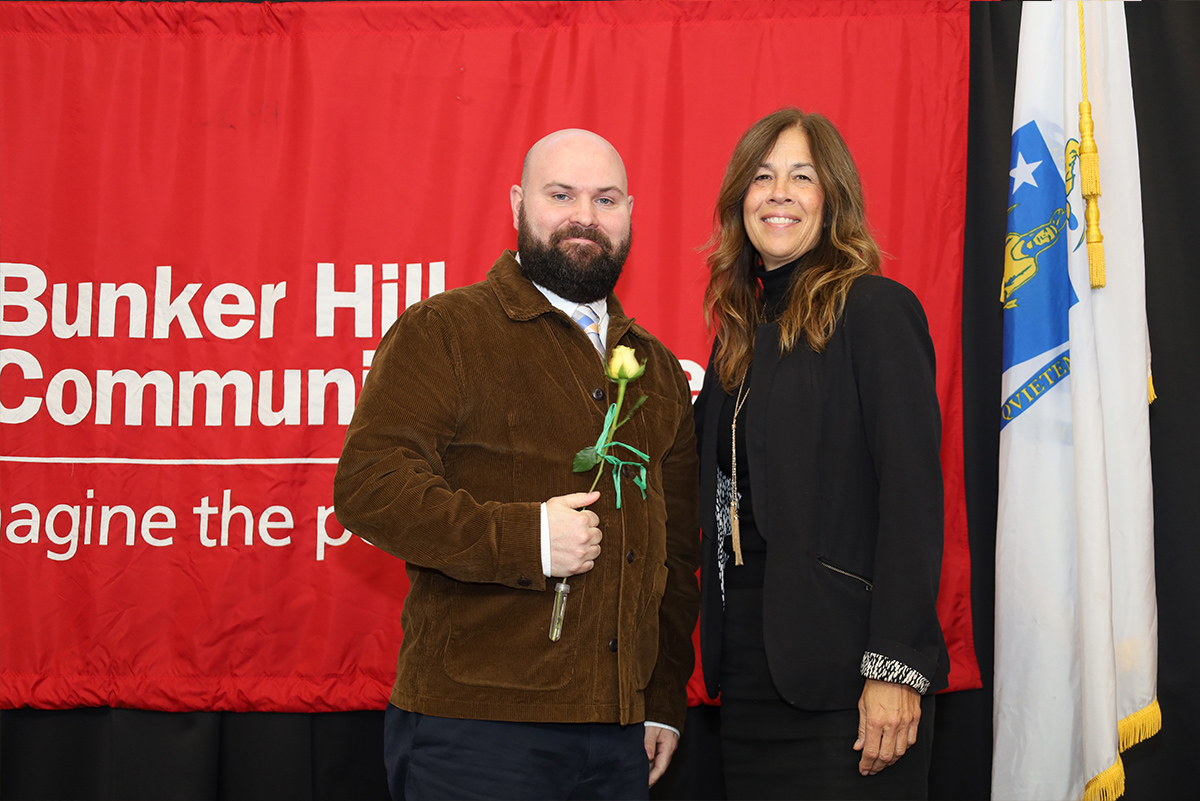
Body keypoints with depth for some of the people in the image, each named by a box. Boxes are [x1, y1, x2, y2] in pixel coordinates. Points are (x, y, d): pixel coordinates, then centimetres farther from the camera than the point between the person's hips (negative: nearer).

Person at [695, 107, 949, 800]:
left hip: (843, 669, -6)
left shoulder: (874, 309, -8)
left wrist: (897, 666, -19)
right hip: (750, 668, 7)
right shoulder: (741, 328, 14)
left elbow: (913, 493, -14)